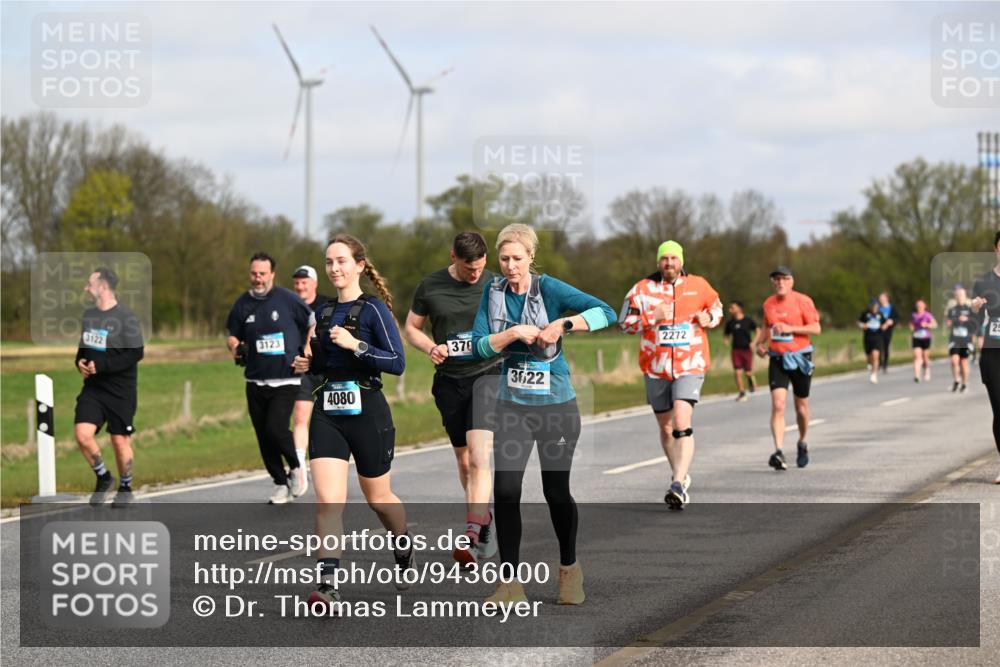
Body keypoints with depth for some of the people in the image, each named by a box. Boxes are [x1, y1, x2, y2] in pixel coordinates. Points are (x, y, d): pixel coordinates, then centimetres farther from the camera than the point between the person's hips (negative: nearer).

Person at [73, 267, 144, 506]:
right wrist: (80, 362, 0)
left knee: (120, 440, 3)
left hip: (121, 390, -5)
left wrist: (101, 366, -21)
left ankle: (125, 488, 24)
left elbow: (136, 353, -17)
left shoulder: (126, 317, -12)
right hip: (92, 388, 5)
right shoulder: (88, 315, 10)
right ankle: (103, 478, 10)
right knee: (82, 433, -12)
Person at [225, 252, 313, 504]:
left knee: (275, 428, -18)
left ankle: (296, 466, 11)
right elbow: (232, 334, 16)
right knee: (263, 436, 4)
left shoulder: (288, 299, -5)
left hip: (286, 381, -4)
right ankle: (281, 485, 19)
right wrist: (235, 347, -5)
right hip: (255, 382, 4)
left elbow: (313, 323, 7)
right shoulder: (242, 304, 5)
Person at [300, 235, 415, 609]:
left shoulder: (373, 309, -7)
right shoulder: (324, 312, 12)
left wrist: (355, 345, -23)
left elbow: (397, 363, -14)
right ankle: (328, 586, -20)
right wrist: (307, 364, 5)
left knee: (378, 498, 13)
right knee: (327, 500, -12)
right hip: (327, 413, 4)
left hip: (367, 412, -4)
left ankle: (405, 555, 42)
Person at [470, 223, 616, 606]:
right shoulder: (494, 294, 1)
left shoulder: (549, 289, -10)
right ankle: (509, 583, -1)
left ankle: (569, 570, 29)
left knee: (556, 491, 6)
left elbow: (605, 313, -18)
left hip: (556, 405, -2)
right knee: (505, 490, -8)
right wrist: (515, 332, -19)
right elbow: (479, 346, -6)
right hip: (512, 406, 2)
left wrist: (563, 324, -29)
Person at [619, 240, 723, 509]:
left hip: (690, 366, -2)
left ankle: (678, 484, -26)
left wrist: (709, 318, -2)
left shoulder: (698, 285, 3)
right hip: (655, 367, 2)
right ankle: (680, 476, 34)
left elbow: (716, 306, 20)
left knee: (682, 423, -20)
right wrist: (653, 317, -15)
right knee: (665, 428, 13)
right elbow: (625, 323, -1)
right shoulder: (642, 289, 0)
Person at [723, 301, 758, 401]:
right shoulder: (730, 323, 6)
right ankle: (742, 393, 0)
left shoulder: (748, 321, -2)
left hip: (747, 349, -2)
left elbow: (757, 331, 4)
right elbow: (727, 335, 18)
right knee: (738, 372, -7)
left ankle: (752, 382, 33)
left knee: (748, 372, -1)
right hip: (736, 350, 2)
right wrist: (727, 340, -4)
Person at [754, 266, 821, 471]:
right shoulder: (768, 304, 7)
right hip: (777, 360, 2)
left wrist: (790, 328, -19)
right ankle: (778, 452, -24)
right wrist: (759, 343, 6)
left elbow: (816, 328, -9)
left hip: (800, 359, -2)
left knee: (801, 408, 10)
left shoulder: (803, 301, -6)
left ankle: (802, 444, 37)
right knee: (777, 405, -16)